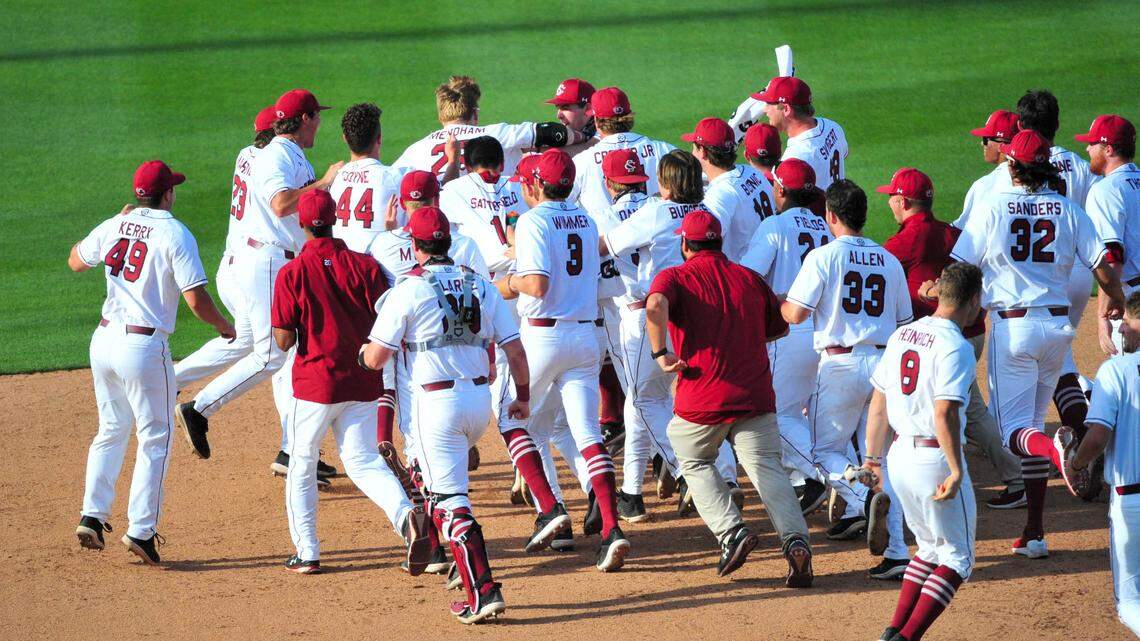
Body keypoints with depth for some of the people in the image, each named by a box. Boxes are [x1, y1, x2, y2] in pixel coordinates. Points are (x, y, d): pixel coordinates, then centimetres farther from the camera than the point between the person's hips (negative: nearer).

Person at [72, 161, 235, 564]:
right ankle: (141, 529, -1)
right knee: (155, 439, 4)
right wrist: (224, 327, 4)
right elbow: (196, 300, -15)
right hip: (144, 346, -6)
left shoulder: (114, 227, 7)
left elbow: (75, 261, 26)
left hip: (103, 341, 6)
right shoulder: (175, 235, -10)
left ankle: (92, 514, 12)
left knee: (111, 430, 21)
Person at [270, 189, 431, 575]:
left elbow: (283, 341, -10)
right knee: (362, 461, 8)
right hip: (363, 384, 3)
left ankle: (306, 552, 14)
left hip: (314, 384, -3)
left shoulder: (292, 274, -8)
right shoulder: (365, 266, -2)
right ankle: (405, 513, -21)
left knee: (302, 464, 14)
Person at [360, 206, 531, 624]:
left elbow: (375, 359, -7)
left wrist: (364, 350, 16)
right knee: (431, 470, 31)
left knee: (451, 502, -6)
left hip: (438, 399, -6)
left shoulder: (408, 291, -7)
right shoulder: (481, 286, 8)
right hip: (481, 398, 6)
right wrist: (523, 397, 21)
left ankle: (483, 593, -15)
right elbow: (515, 350, 7)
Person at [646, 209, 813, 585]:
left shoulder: (674, 278, 1)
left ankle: (731, 532, -1)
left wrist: (660, 354, -13)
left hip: (702, 399, -2)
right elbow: (779, 328, 24)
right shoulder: (749, 279, 13)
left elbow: (656, 306, -22)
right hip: (756, 395, 2)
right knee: (766, 467, 1)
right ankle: (794, 538, -23)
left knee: (695, 463, 20)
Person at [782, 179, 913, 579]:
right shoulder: (889, 261, 10)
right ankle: (896, 552, -1)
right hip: (884, 362, 5)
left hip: (842, 363, -5)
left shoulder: (824, 257, -6)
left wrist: (778, 303, 12)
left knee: (826, 448, 10)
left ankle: (859, 499, -21)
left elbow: (795, 314, -10)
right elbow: (904, 322, 13)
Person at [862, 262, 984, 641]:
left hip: (900, 456, 8)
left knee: (931, 548, 23)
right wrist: (956, 471, -22)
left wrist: (873, 459, 18)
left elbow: (878, 403, 12)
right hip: (935, 460, -8)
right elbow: (945, 413, -23)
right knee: (957, 558, 3)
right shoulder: (955, 347, -14)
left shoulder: (901, 336, 9)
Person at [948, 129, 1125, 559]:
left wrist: (936, 291, 18)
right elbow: (1104, 268, 2)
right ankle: (1034, 533, 14)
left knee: (1015, 429, -2)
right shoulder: (1068, 210, 2)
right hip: (1057, 324, 4)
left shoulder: (992, 209, -6)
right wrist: (1115, 303, 24)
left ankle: (1057, 449, -40)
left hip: (1012, 325, -4)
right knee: (1032, 421, 16)